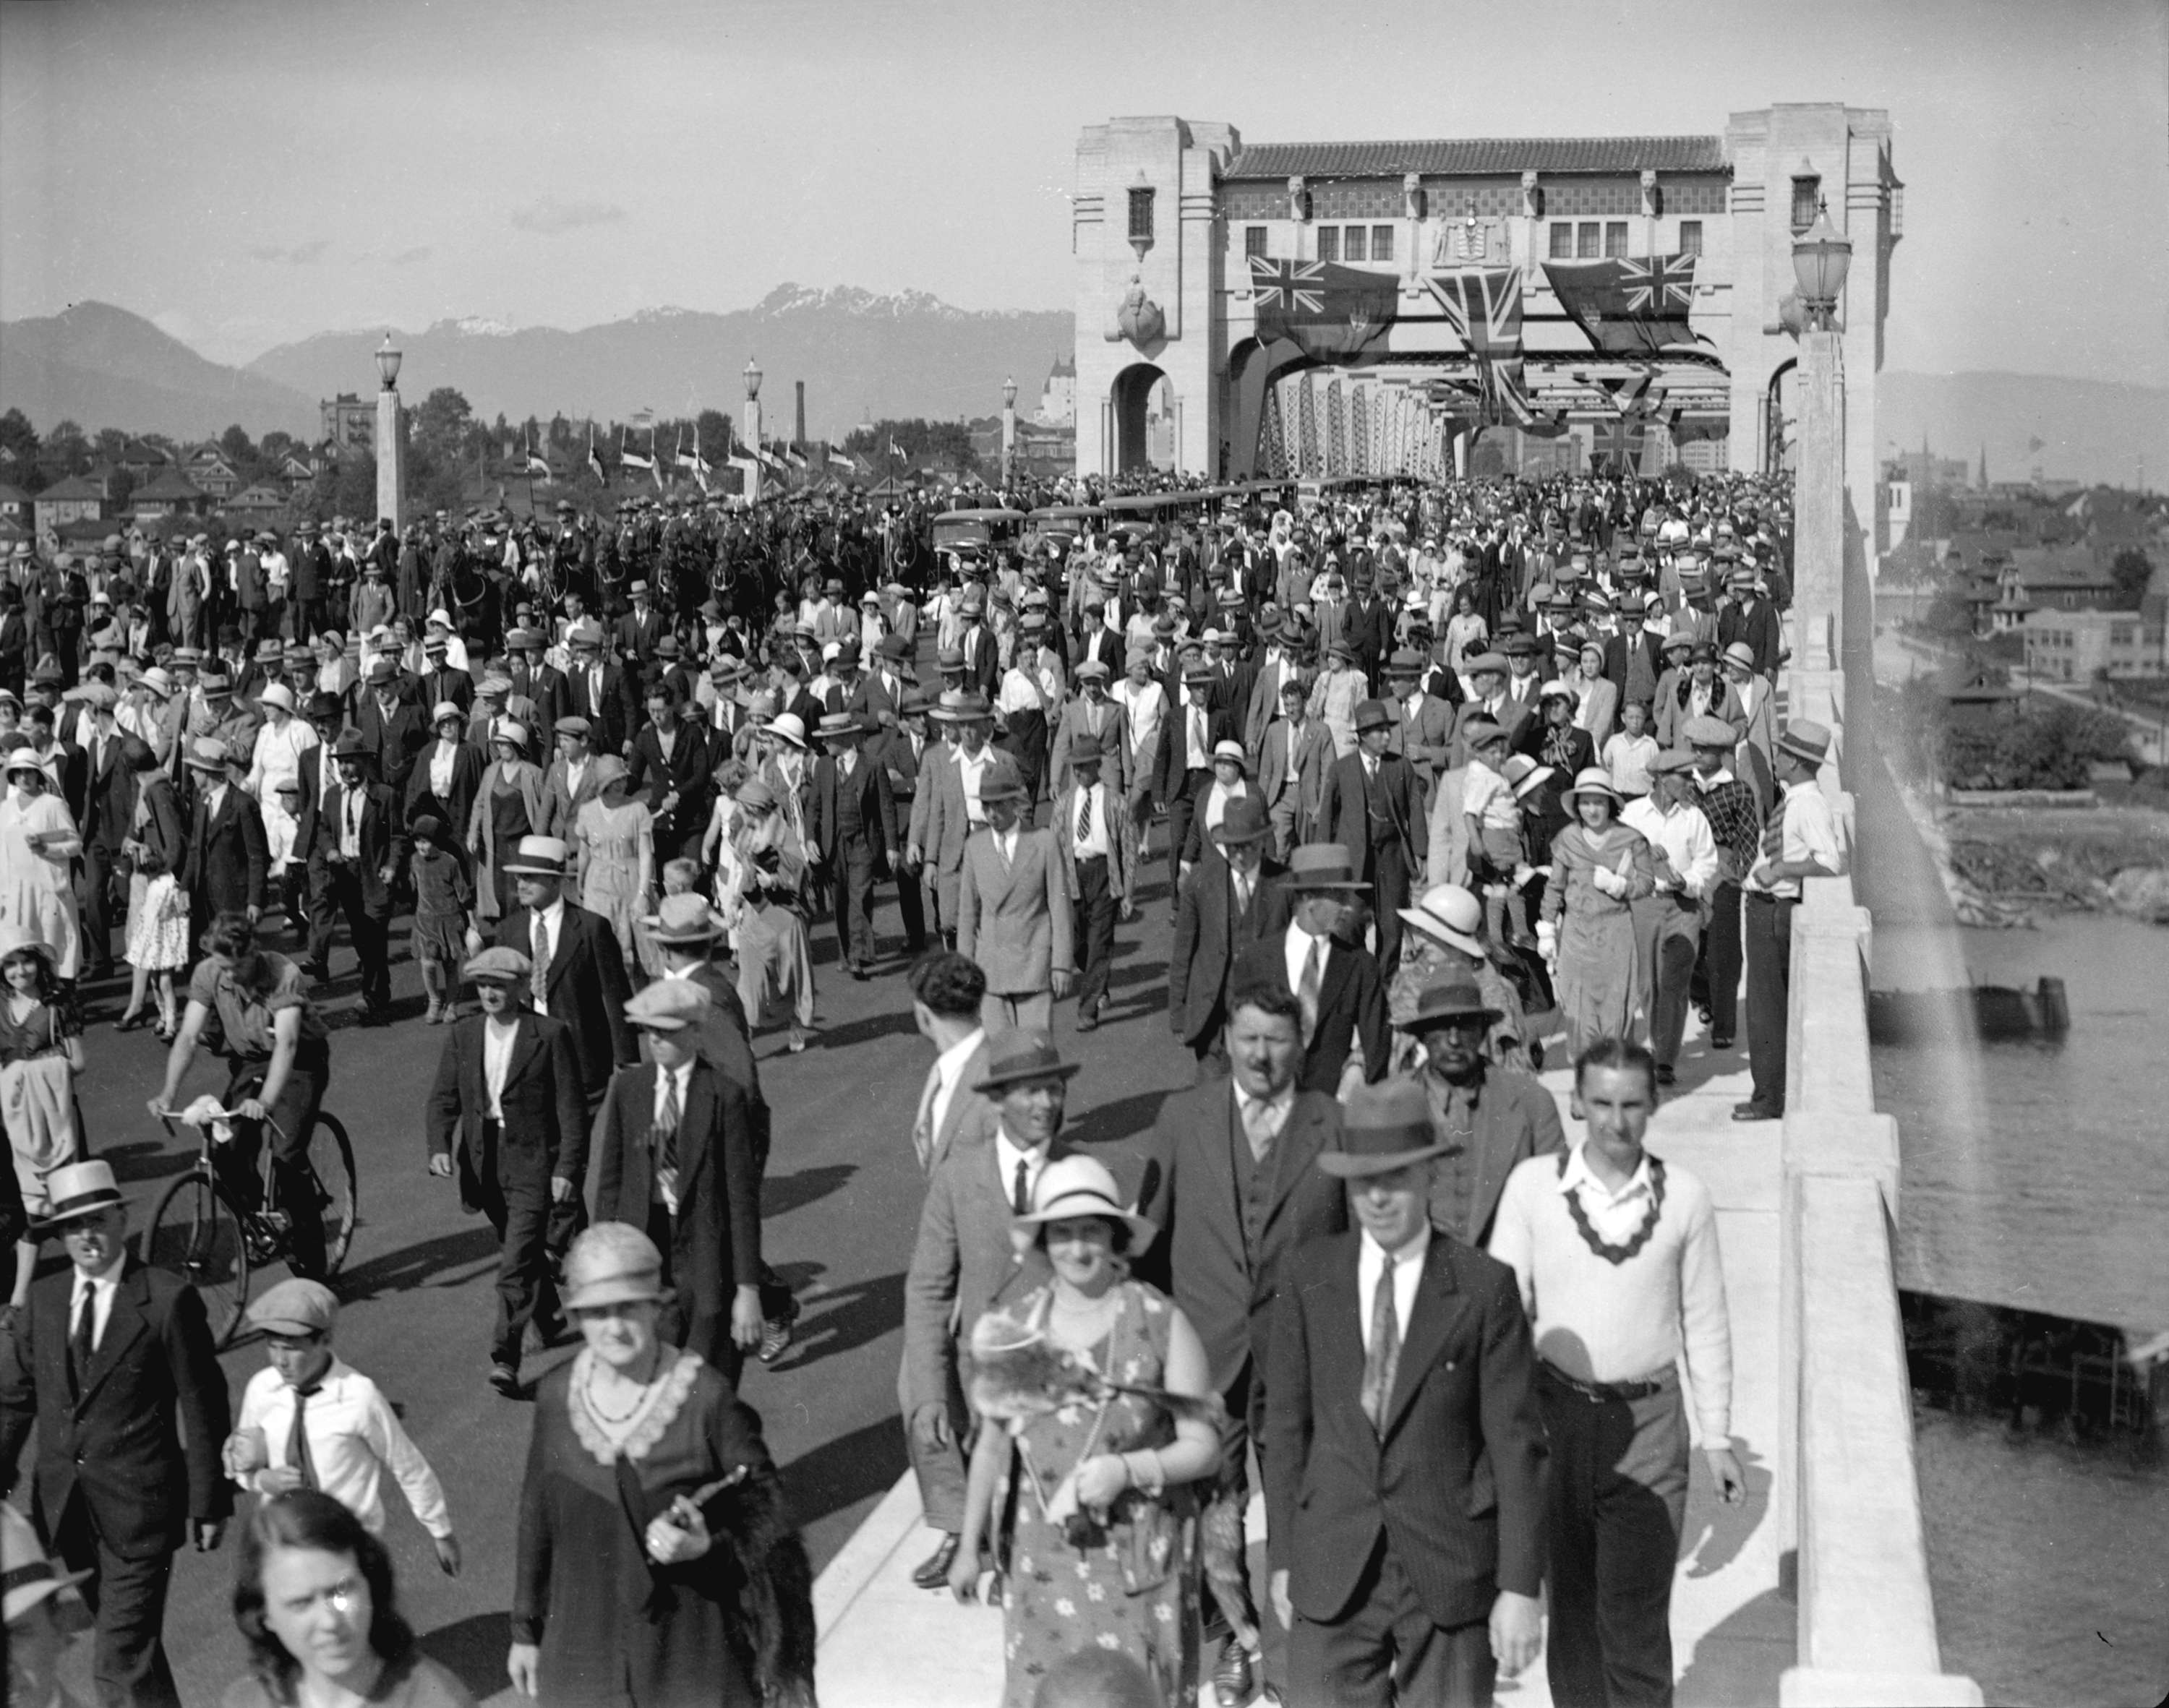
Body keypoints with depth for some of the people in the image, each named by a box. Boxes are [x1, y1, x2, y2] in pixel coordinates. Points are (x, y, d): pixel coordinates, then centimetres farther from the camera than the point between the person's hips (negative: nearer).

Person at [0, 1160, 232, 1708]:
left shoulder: (168, 1299, -10)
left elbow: (202, 1406, -7)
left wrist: (209, 1501, -7)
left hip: (137, 1504, -5)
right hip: (66, 1505, 5)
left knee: (120, 1661, -10)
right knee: (133, 1644, 21)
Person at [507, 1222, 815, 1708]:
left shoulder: (706, 1397, -14)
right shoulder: (558, 1396, -4)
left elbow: (767, 1528, -6)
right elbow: (537, 1516, 9)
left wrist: (707, 1548, -24)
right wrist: (526, 1631, 14)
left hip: (692, 1655, -3)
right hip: (586, 1652, 3)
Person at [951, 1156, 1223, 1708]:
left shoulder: (1162, 1324, -9)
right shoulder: (1013, 1327, 0)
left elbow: (1203, 1449, -6)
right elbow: (992, 1445, 11)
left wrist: (1127, 1469, -21)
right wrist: (969, 1546, 14)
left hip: (1137, 1557, -2)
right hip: (1041, 1557, 3)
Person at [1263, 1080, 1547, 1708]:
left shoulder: (1485, 1287, -6)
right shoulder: (1309, 1276, 1)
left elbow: (1516, 1443, -5)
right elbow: (1286, 1421, 6)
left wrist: (1520, 1587, -7)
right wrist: (1282, 1556, 6)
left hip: (1450, 1574, -1)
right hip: (1334, 1575, 1)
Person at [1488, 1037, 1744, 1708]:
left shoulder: (1685, 1198, -2)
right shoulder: (1533, 1185, -4)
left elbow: (1705, 1325, 6)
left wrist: (1718, 1440, 7)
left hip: (1649, 1423, -1)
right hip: (1556, 1414, 1)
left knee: (1635, 1619, -4)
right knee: (1571, 1604, 13)